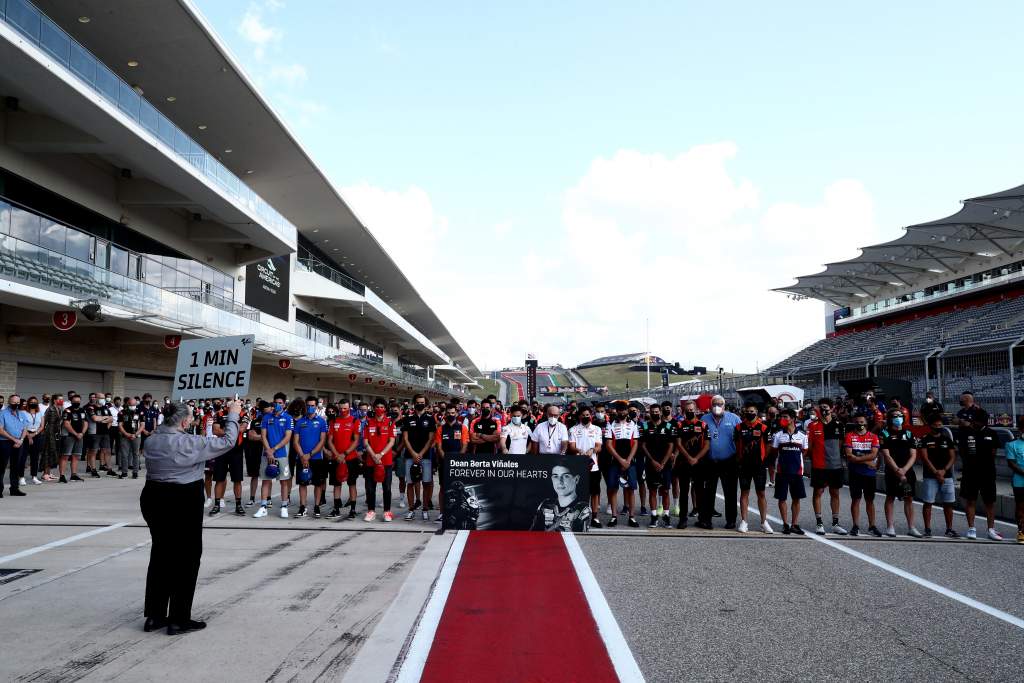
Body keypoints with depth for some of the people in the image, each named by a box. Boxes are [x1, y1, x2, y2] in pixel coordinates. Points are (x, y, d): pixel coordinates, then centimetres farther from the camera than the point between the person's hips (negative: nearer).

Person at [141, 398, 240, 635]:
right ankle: (179, 620, 9)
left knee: (160, 555, 17)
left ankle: (154, 616, 23)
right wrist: (233, 414, 0)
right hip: (183, 502, -7)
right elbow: (226, 442, -11)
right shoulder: (189, 443, -17)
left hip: (153, 498, 7)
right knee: (187, 558, 5)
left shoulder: (151, 440, 2)